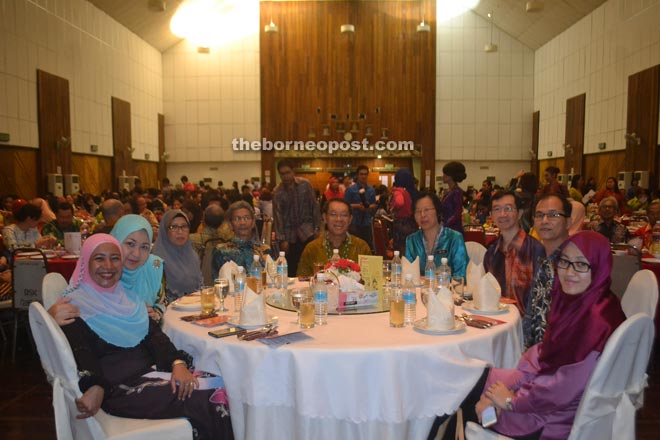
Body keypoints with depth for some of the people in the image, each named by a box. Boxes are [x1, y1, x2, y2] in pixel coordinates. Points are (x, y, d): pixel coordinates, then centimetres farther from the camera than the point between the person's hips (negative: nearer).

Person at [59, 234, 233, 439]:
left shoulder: (128, 295, 17)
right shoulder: (75, 304, 0)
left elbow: (153, 333, 7)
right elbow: (79, 351, -13)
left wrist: (178, 363, -12)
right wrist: (96, 388, -32)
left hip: (150, 372, 6)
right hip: (117, 388, -6)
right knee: (203, 401, -25)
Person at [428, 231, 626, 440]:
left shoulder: (598, 319, -28)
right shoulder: (574, 301, 0)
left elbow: (565, 390, -27)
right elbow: (542, 354, 3)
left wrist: (512, 400, -13)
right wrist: (505, 387, -9)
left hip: (558, 417, -7)